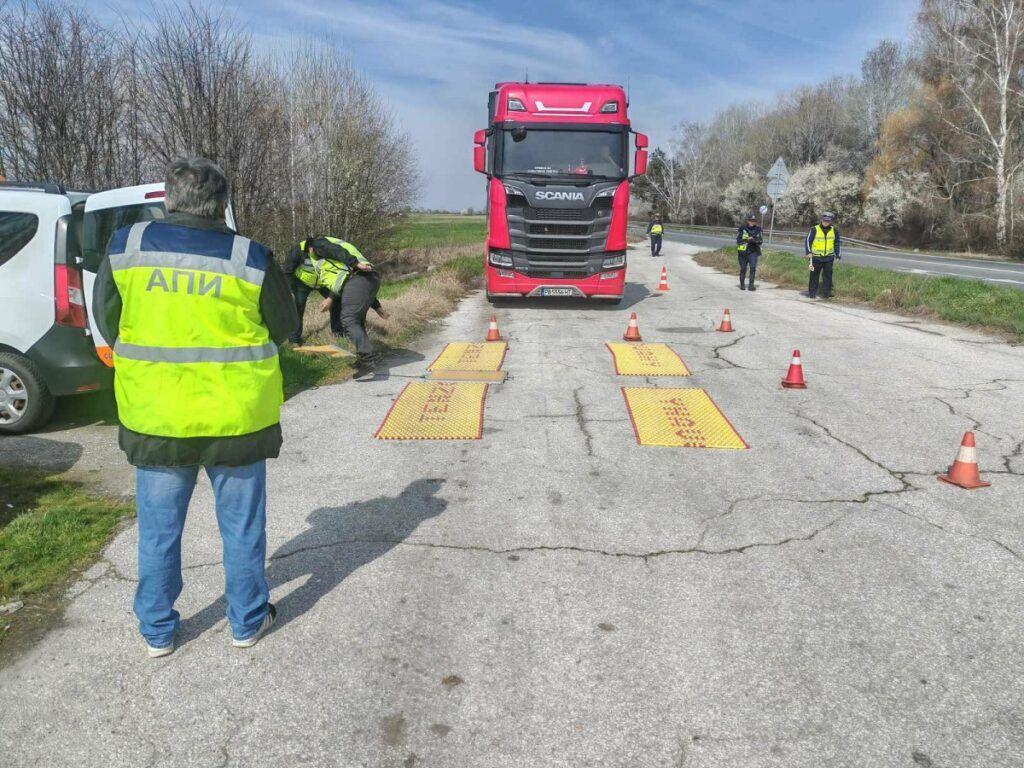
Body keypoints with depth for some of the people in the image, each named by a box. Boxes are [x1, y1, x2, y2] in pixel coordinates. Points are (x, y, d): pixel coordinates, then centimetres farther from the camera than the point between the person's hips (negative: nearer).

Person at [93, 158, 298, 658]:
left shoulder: (126, 246, -4)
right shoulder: (250, 258, -10)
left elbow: (106, 320, 8)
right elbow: (283, 328, 2)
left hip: (155, 416, 2)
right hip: (235, 417, -1)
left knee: (158, 529, 17)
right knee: (242, 526, 15)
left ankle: (157, 631, 31)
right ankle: (247, 622, 29)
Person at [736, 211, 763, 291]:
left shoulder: (758, 229, 2)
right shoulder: (742, 228, -4)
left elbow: (761, 240, -2)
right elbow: (738, 240, -6)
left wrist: (755, 240, -23)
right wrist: (747, 240, -21)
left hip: (753, 251, 1)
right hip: (743, 251, -1)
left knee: (753, 267, -13)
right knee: (743, 269, 9)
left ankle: (751, 285, -9)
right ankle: (742, 284, 27)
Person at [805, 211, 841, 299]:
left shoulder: (834, 231, 5)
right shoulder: (814, 229, -7)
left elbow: (836, 244, 15)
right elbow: (808, 241, -3)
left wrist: (837, 255, 14)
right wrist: (809, 252, -13)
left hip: (829, 257, 3)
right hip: (816, 257, -3)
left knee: (827, 276, 3)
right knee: (814, 275, 2)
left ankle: (826, 294, 9)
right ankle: (812, 293, 11)